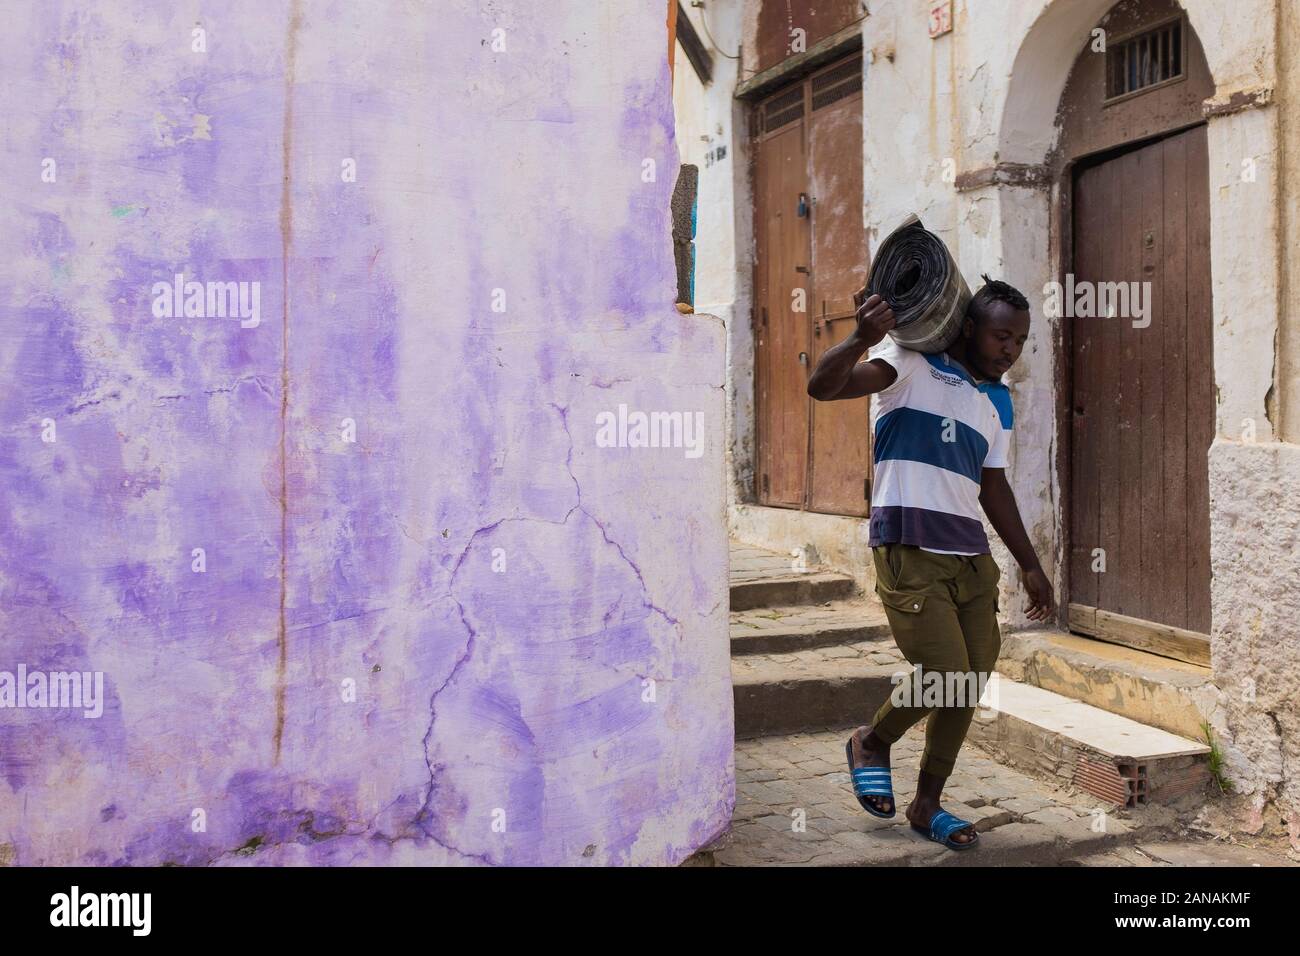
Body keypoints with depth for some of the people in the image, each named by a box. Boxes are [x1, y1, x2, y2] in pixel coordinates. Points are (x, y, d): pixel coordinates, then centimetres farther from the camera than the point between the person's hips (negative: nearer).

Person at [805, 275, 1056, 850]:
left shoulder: (998, 402, 17)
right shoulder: (911, 364, -5)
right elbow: (823, 387, -19)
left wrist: (1030, 566, 23)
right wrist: (862, 339, -37)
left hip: (972, 557, 7)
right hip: (909, 552, -7)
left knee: (968, 688, 7)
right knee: (945, 680, -12)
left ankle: (927, 804, 24)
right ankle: (871, 744, 18)